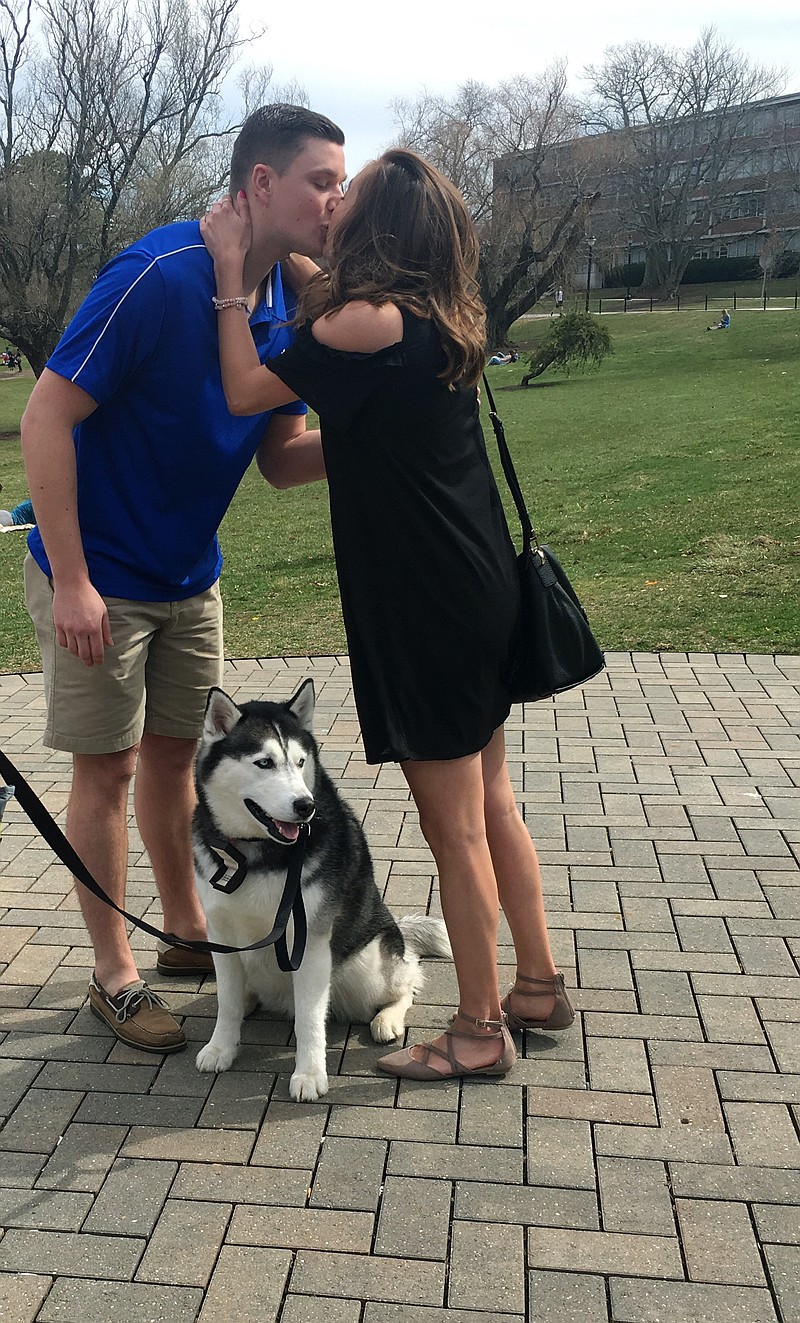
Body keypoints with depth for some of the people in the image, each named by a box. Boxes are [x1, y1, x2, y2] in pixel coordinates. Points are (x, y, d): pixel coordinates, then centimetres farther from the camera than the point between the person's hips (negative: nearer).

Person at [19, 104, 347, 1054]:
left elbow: (280, 457, 4)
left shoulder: (283, 304, 0)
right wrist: (72, 582, -23)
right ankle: (113, 976, 19)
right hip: (98, 579, -7)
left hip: (189, 577, 7)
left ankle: (187, 932, 33)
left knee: (174, 752, 16)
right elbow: (47, 416, -22)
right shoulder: (158, 277, -23)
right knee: (109, 767, 2)